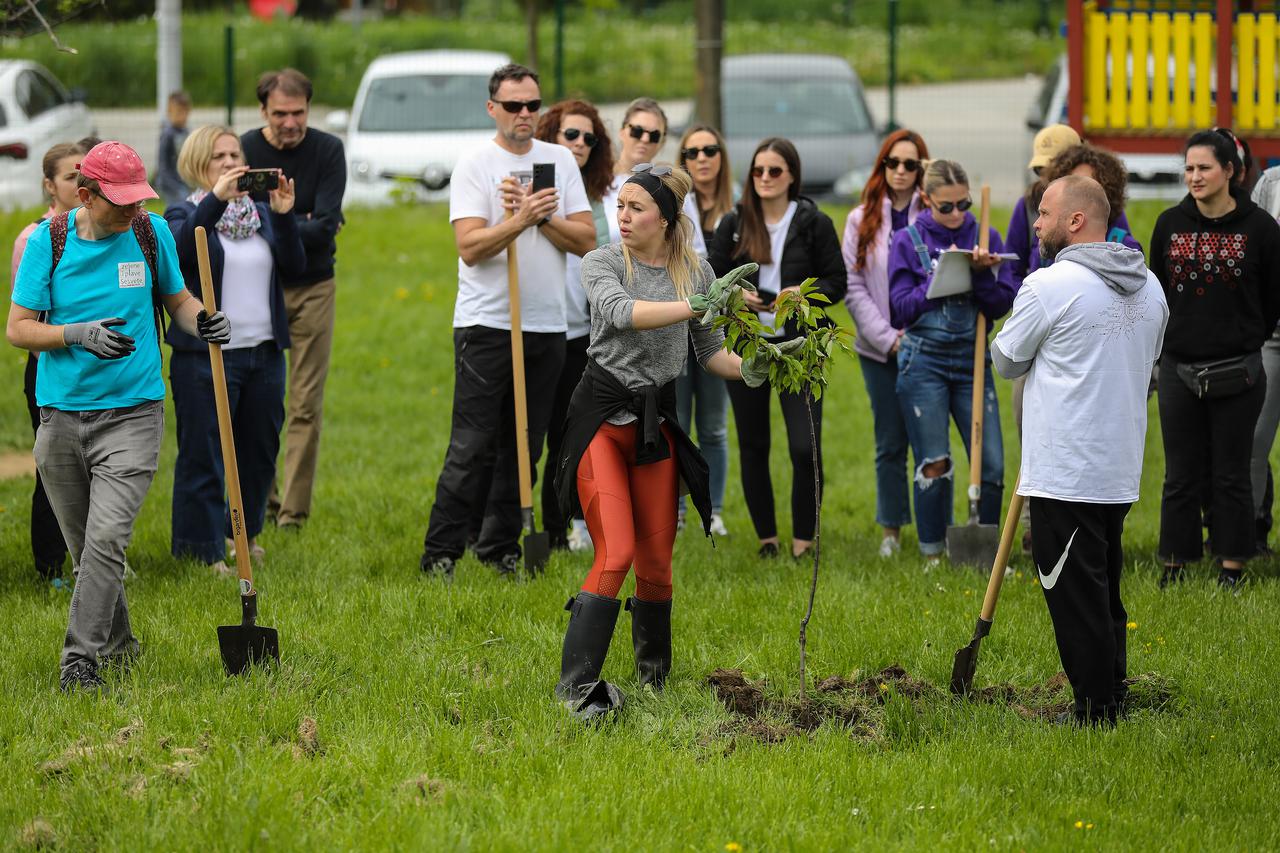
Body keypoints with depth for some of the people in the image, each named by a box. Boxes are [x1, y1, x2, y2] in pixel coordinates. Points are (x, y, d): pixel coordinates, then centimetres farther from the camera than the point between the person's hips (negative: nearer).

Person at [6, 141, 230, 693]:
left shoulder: (152, 233, 0)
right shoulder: (48, 240, -4)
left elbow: (176, 298, 16)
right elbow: (18, 328, -3)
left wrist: (202, 321, -7)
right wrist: (79, 334, -20)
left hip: (132, 413, -1)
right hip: (62, 415, 1)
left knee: (106, 538, -15)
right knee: (83, 545, 10)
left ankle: (81, 659, -13)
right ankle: (117, 641, 30)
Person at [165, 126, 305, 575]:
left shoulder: (260, 214, 14)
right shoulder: (187, 214, 0)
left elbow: (294, 265, 1)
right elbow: (180, 248, -23)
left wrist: (283, 216, -14)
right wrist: (216, 199, -33)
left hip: (264, 353, 5)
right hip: (205, 356, -5)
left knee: (260, 450, 13)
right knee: (203, 455, -5)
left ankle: (245, 531, 31)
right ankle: (202, 548, 1)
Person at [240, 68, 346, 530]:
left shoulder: (327, 150, -3)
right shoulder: (244, 151, -4)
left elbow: (325, 227, -13)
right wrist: (299, 224, -12)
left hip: (313, 288, 0)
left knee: (307, 405, -2)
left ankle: (294, 511, 0)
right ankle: (260, 498, 16)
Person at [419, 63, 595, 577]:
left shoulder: (560, 162, 10)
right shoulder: (474, 165, -4)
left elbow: (586, 240, 3)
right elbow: (470, 247, -15)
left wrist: (540, 216, -11)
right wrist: (520, 219, -27)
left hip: (547, 324, 5)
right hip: (486, 322, -5)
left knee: (523, 447, 8)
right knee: (473, 446, -8)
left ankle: (500, 547, 17)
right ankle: (440, 551, -4)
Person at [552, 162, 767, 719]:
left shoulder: (695, 272, 4)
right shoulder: (602, 264, -8)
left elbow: (708, 350, 11)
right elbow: (621, 312, -29)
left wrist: (747, 370, -10)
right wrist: (697, 306, -39)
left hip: (658, 423, 4)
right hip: (602, 417, -4)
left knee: (656, 562, 7)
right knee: (616, 555, -17)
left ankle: (654, 681, 26)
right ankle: (577, 686, -16)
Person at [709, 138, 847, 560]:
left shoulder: (814, 223, 1)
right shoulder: (733, 223, 6)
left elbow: (837, 282, 2)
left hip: (799, 346, -3)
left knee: (806, 447, -11)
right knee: (752, 445, 8)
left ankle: (803, 540, 1)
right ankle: (766, 537, 20)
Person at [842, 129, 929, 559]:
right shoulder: (862, 221, 6)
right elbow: (854, 287, 2)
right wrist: (886, 337, -7)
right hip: (878, 348, 2)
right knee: (890, 444, 8)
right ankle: (891, 529, 16)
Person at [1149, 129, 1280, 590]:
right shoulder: (1170, 224, 3)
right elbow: (1155, 290, 14)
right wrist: (1169, 341, 13)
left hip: (1237, 370, -2)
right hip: (1178, 368, 2)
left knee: (1232, 474, 4)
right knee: (1181, 474, 7)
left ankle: (1232, 566, 14)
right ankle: (1174, 565, 16)